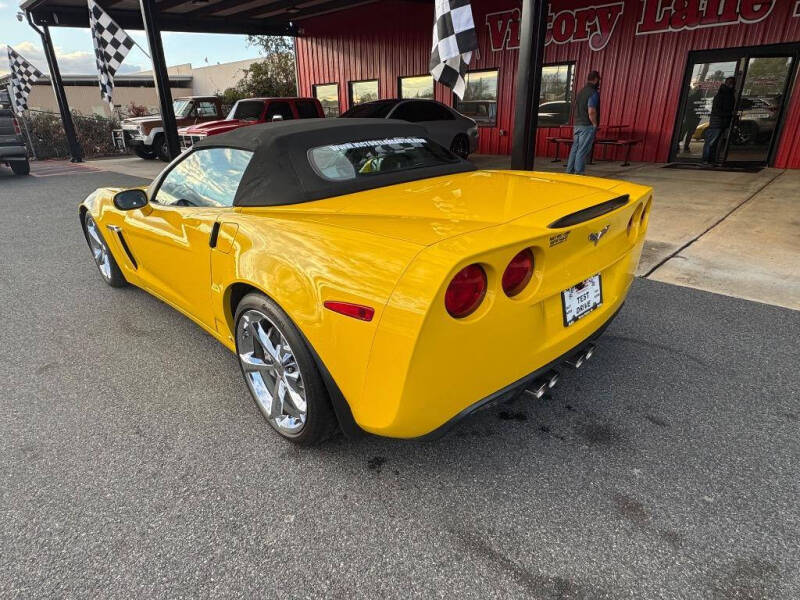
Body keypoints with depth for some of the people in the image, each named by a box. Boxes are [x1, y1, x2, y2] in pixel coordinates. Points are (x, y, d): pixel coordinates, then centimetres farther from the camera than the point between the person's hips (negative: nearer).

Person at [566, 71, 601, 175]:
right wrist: (595, 124, -8)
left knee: (574, 149, 10)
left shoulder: (581, 92, 15)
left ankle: (569, 172, 11)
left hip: (577, 124, 8)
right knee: (582, 151, -6)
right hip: (587, 126, -8)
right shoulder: (593, 93, -11)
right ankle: (578, 173, -6)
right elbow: (591, 112, -19)